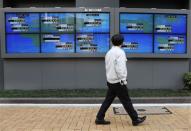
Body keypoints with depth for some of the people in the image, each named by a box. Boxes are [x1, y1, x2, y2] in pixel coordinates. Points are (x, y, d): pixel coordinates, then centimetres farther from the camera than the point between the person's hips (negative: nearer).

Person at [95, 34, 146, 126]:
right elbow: (120, 67, -21)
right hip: (118, 82, -7)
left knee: (108, 100, 13)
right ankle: (135, 119, 14)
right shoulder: (120, 52, -13)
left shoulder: (109, 52, 10)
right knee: (126, 101, 2)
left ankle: (99, 118, 15)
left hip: (110, 81, 8)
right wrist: (123, 79, -15)